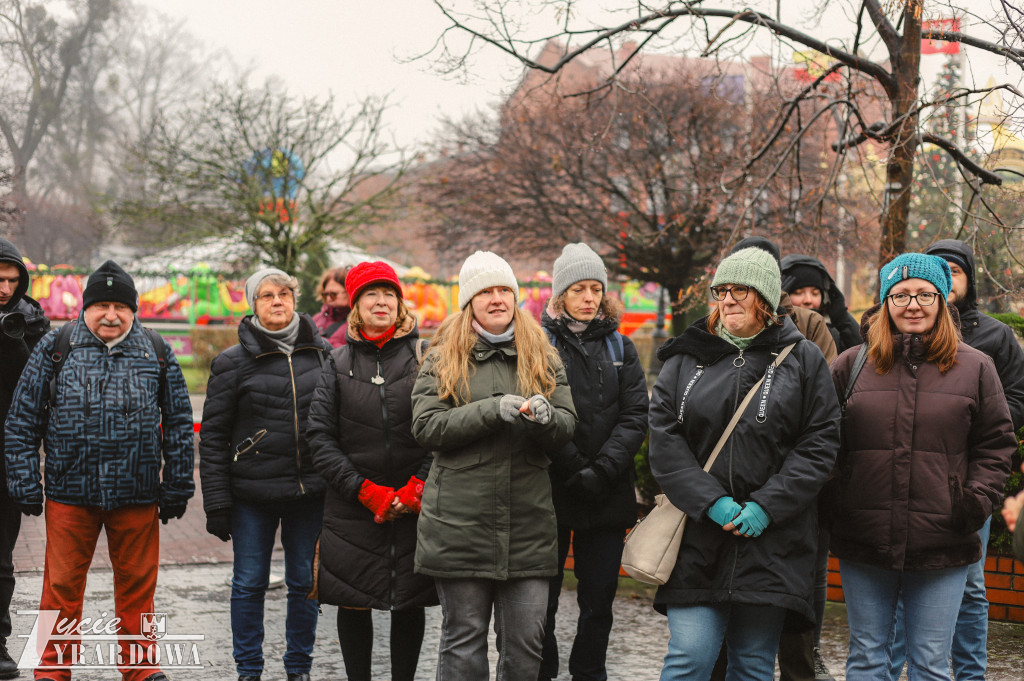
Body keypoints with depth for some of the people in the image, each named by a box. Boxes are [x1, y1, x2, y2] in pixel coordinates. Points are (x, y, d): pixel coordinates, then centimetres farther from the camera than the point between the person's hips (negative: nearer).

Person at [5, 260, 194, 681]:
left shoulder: (157, 354, 7)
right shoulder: (55, 349, 3)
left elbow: (178, 424, 10)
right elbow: (23, 421, 4)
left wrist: (176, 487, 6)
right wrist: (26, 483, -2)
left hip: (137, 496, 1)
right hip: (69, 493, -1)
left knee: (137, 584, 9)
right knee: (62, 585, 4)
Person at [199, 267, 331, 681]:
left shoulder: (321, 354, 7)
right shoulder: (233, 362, -1)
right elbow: (213, 436, -1)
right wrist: (217, 503, -6)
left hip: (310, 492, 2)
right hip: (252, 495, -2)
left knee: (305, 583, 8)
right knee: (249, 584, 4)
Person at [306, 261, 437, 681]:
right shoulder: (339, 363, 6)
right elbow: (319, 436, 0)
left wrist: (418, 487, -12)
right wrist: (365, 490, -9)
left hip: (415, 506, -1)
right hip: (353, 507, 1)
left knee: (410, 603, 6)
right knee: (353, 603, 4)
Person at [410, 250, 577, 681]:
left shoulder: (543, 358, 12)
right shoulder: (443, 358, 5)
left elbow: (568, 425, 3)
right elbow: (427, 426, -7)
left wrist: (545, 416, -21)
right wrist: (492, 410, -18)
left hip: (528, 525, 2)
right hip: (460, 521, -2)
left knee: (525, 643, 4)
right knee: (463, 639, 5)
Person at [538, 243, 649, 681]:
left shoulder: (620, 347, 11)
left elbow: (635, 415, 1)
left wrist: (600, 471, -12)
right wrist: (573, 469, -16)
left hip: (608, 497, 3)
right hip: (550, 493, -3)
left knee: (599, 598, 8)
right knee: (542, 596, 3)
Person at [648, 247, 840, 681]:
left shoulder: (803, 359, 5)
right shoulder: (686, 358, 8)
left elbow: (820, 442, -1)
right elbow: (664, 438, 1)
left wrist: (767, 506, -12)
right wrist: (711, 502, -12)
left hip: (772, 543, 0)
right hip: (698, 537, 1)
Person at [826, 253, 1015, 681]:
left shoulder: (975, 368, 4)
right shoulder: (852, 365, 6)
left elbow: (995, 445, 7)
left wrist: (975, 502, -6)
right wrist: (834, 500, -2)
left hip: (942, 547, -1)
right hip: (863, 547, 1)